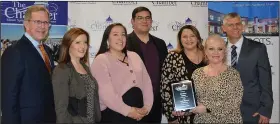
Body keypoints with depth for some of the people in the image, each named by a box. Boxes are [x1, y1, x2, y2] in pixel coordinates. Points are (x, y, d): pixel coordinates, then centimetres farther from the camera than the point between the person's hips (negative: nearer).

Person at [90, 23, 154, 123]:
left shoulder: (134, 56, 11)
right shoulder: (100, 60, -7)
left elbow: (146, 83, 6)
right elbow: (105, 92, -17)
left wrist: (147, 107, -6)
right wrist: (128, 110, -17)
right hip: (113, 115, -5)